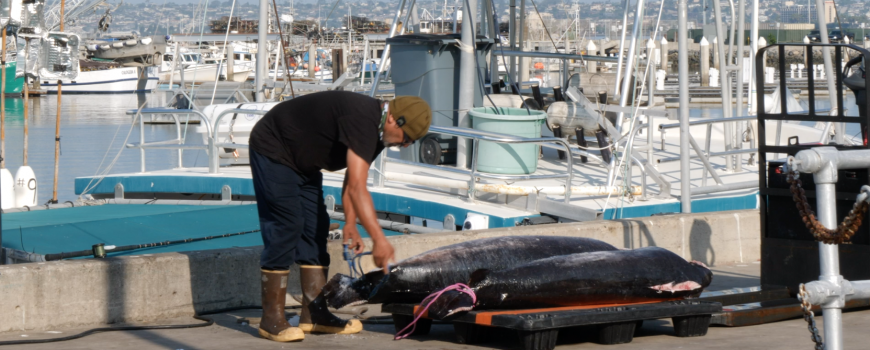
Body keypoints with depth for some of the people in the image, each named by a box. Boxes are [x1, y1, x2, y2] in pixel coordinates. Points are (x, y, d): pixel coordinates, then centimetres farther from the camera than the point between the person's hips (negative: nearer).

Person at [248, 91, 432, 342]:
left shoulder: (375, 127, -1)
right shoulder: (362, 121, -32)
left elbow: (352, 180, 8)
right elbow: (356, 188, -38)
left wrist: (350, 225, 1)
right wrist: (379, 240, -39)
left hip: (301, 161, 10)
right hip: (272, 150, -10)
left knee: (315, 229, 5)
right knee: (285, 227, -15)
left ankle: (314, 315, 8)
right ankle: (272, 320, -12)